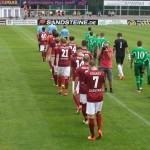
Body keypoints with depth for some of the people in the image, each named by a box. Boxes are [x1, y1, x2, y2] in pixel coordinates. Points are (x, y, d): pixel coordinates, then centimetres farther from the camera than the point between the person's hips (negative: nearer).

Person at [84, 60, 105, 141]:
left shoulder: (87, 74, -10)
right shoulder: (101, 73, -3)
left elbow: (85, 83, 4)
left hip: (90, 97, -3)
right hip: (99, 97, 3)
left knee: (91, 116, 4)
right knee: (98, 113, 25)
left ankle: (92, 136, 12)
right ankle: (99, 129, 9)